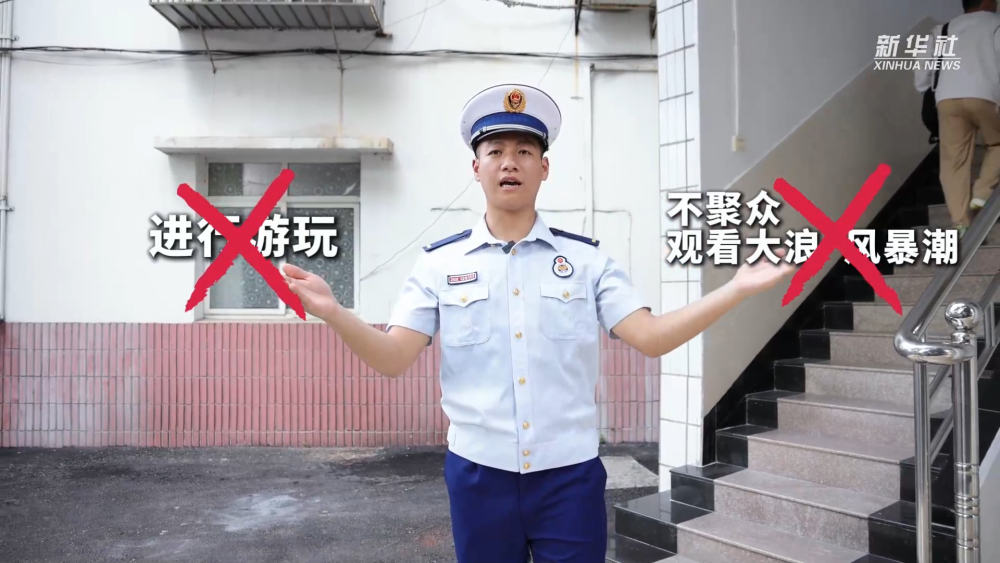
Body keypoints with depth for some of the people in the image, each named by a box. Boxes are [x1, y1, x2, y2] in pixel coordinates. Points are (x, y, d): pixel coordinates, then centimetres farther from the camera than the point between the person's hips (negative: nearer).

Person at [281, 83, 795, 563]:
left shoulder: (585, 259, 0)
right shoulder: (439, 263, -1)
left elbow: (651, 338, -5)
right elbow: (393, 360, -5)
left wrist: (737, 289, -16)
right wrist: (332, 312, -22)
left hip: (570, 473, 0)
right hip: (478, 473, 1)